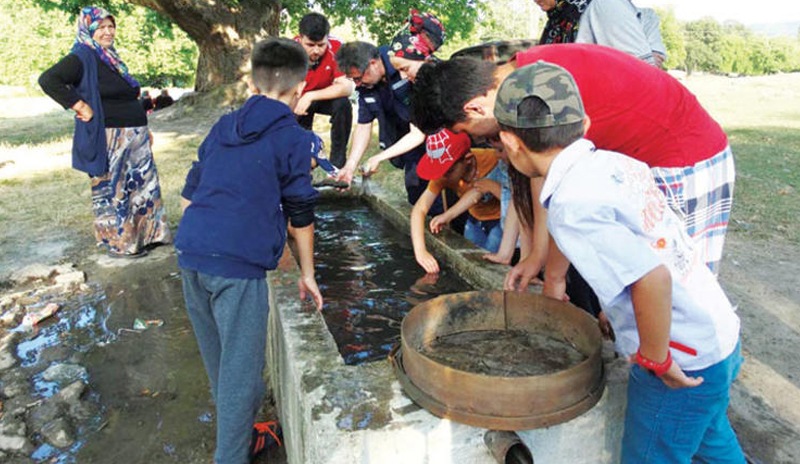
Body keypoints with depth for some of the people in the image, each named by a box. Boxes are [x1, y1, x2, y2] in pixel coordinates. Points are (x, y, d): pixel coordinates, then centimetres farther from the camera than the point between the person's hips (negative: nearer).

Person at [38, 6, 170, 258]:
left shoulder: (111, 57, 16)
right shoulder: (82, 58, -9)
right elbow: (48, 80, -22)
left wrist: (144, 129, 18)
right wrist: (80, 107, -20)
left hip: (134, 137, 8)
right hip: (108, 140, -8)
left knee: (144, 185, 13)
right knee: (112, 191, 1)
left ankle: (146, 234, 25)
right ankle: (118, 243, 12)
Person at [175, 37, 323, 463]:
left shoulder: (223, 127, 15)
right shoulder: (295, 139, -1)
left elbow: (188, 195, 18)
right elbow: (300, 217, 2)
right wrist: (307, 274, 14)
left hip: (191, 253, 7)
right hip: (238, 266, -7)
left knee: (219, 360, 24)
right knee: (241, 369, 5)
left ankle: (235, 427, 47)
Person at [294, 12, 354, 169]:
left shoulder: (336, 47, -29)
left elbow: (347, 87, -34)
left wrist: (311, 96, -41)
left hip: (326, 96, 0)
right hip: (297, 99, 1)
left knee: (343, 104, -32)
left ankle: (338, 164, -18)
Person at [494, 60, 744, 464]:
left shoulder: (571, 206, -25)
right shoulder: (616, 162, -1)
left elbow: (652, 276, -33)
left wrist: (655, 357, -19)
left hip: (684, 366, -8)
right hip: (721, 335, 8)